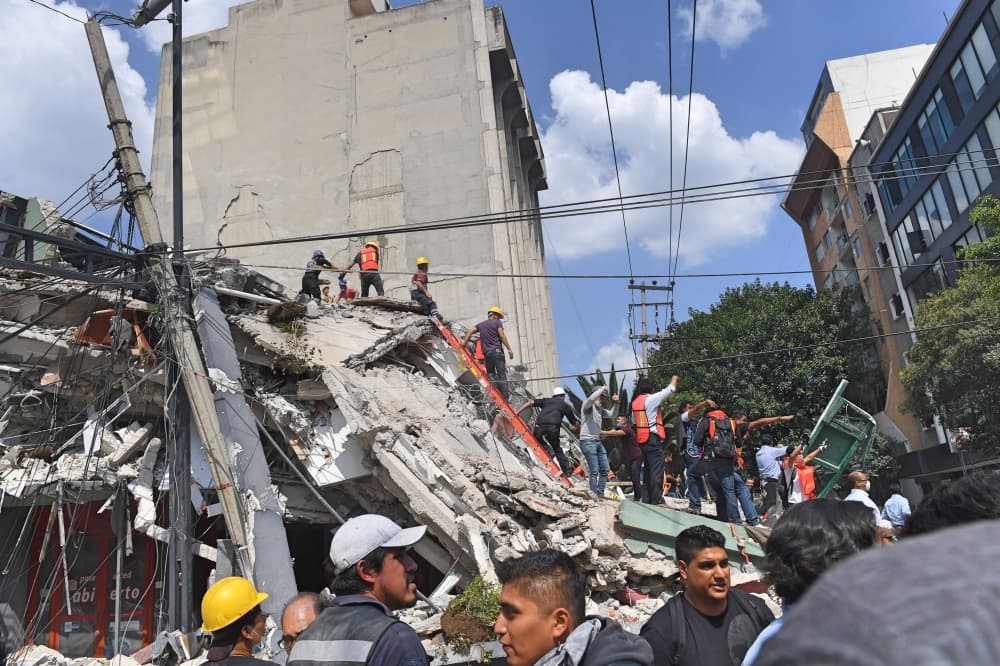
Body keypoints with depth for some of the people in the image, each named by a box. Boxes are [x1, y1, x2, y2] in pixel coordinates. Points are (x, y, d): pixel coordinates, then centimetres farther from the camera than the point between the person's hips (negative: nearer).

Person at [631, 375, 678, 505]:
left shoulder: (635, 402, 12)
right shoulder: (651, 399, -10)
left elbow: (634, 421, 19)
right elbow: (670, 389, -4)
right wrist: (674, 378, 12)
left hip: (642, 439, 8)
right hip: (653, 438, -8)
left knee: (647, 469, 14)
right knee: (657, 470, -7)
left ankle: (647, 499, 17)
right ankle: (657, 500, -9)